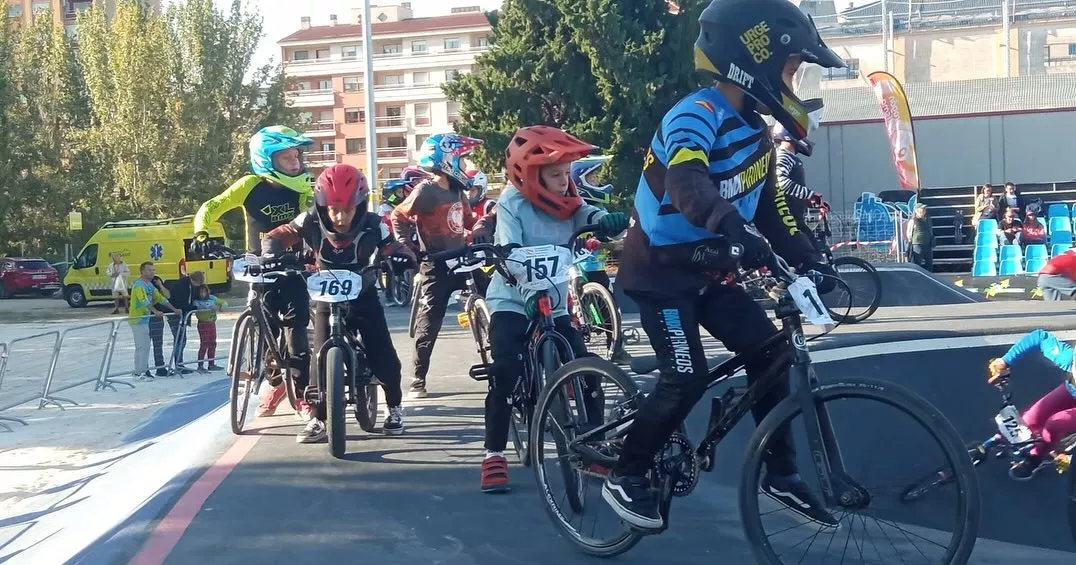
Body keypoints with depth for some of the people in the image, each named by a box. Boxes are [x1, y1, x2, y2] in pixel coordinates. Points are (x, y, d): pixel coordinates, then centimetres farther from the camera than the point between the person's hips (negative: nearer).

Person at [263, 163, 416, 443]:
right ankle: (318, 419, 3)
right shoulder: (310, 223, -19)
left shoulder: (372, 226, -21)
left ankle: (394, 408, 21)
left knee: (384, 357, -5)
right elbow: (275, 238, -12)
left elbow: (395, 250, -16)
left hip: (363, 297, 0)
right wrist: (271, 258, -32)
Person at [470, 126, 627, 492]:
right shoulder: (513, 202, -13)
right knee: (505, 370, -20)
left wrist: (610, 222, -41)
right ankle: (494, 455, -9)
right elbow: (509, 251, -24)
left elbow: (596, 219, -17)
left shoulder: (568, 204, -1)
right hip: (512, 300, -4)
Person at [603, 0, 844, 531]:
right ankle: (624, 477, 3)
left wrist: (809, 260, -3)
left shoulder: (754, 131, 6)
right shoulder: (696, 116, -24)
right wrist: (735, 230, -60)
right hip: (660, 270, -8)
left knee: (768, 352, -2)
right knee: (687, 379, -15)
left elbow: (772, 206, 9)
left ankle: (780, 472, 10)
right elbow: (687, 183, -44)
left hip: (708, 272, 8)